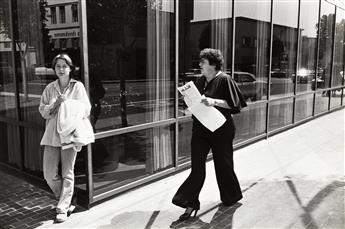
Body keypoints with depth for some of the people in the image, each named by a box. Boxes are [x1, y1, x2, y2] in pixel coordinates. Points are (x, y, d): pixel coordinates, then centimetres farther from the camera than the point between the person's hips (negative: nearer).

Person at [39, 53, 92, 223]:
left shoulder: (77, 86, 1)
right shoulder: (50, 88, 9)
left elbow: (86, 109, -4)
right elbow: (43, 111, 6)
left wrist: (68, 103, -16)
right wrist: (55, 104, -11)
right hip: (52, 134, 4)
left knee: (67, 173, 1)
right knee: (49, 174, 4)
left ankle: (62, 209, 12)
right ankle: (66, 201, 27)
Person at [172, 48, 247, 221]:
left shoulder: (224, 80, -10)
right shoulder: (200, 80, 9)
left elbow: (233, 104, -13)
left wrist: (214, 101, -25)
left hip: (220, 130, -5)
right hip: (200, 129, 5)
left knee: (223, 164, 10)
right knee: (197, 166, 1)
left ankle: (231, 197, 35)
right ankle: (191, 203, 7)